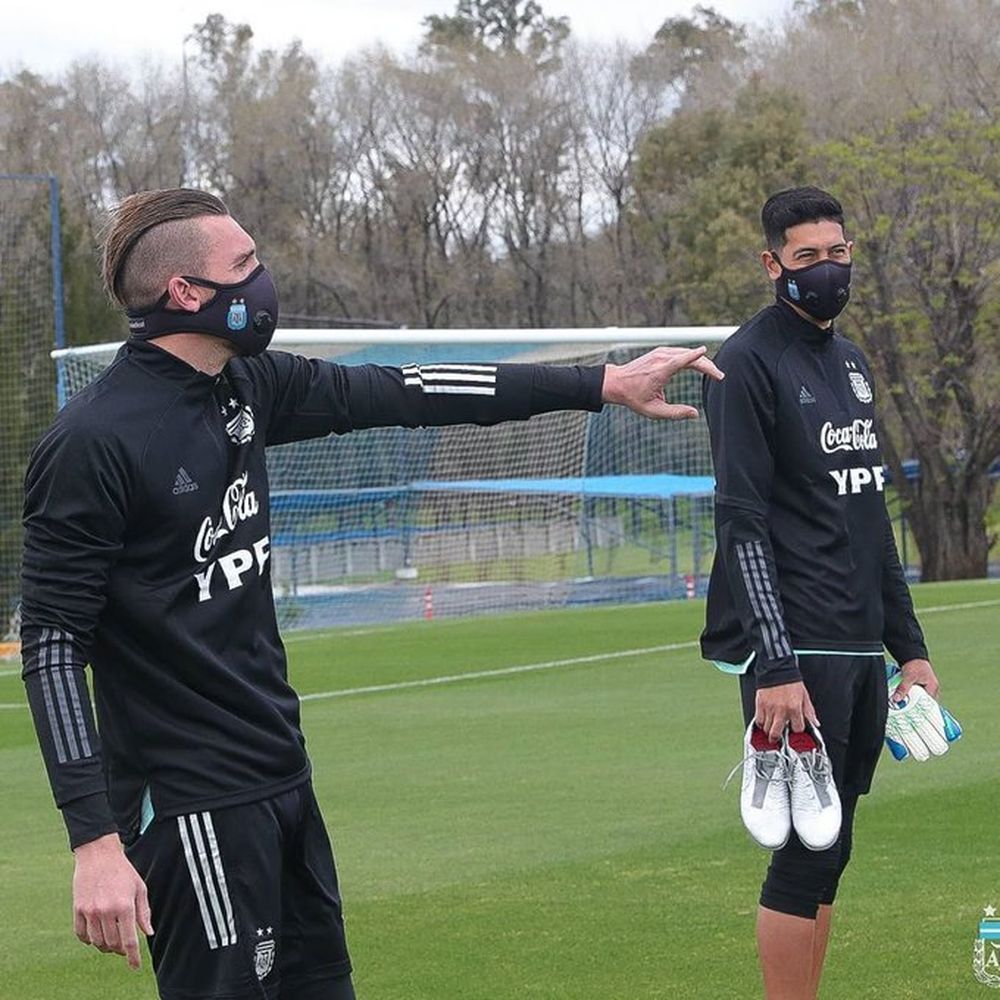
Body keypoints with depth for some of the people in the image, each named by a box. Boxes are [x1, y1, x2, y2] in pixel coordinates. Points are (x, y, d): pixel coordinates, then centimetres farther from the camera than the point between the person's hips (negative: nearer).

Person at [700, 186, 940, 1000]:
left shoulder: (852, 362, 17)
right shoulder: (749, 362, -7)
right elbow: (742, 523, -14)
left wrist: (909, 646, 19)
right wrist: (774, 666, -20)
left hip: (861, 650, 8)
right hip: (795, 654, -8)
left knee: (828, 851, 9)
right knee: (805, 852, -7)